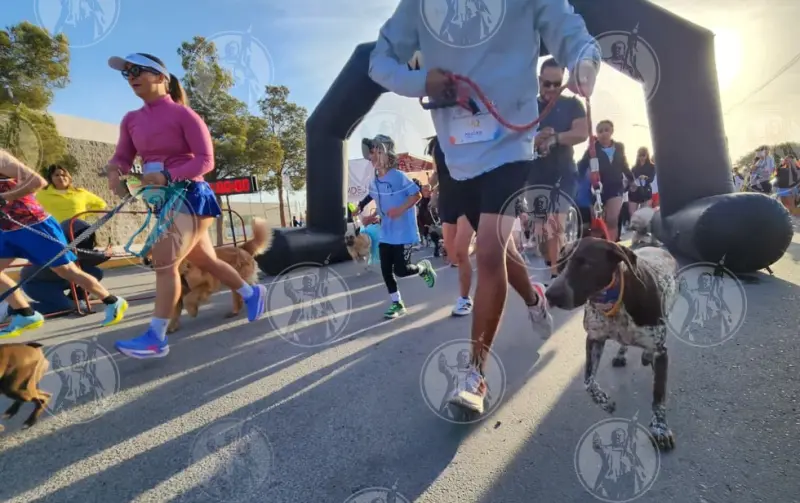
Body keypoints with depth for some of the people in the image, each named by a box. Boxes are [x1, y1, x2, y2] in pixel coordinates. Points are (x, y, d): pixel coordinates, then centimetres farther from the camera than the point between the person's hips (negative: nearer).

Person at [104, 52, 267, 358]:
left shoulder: (183, 114, -7)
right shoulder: (131, 120, 12)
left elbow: (206, 160, -14)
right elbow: (122, 156, 11)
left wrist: (167, 175, -25)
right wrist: (114, 170, -13)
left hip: (190, 195, -7)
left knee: (164, 261, -15)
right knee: (205, 261, 14)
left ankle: (156, 338, -7)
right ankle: (252, 293, 34)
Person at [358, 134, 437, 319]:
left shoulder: (399, 176, -14)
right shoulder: (373, 183, 5)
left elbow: (417, 195, -12)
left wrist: (400, 209, -22)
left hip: (404, 233, -6)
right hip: (385, 234, 7)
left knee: (400, 270, -6)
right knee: (386, 270, 5)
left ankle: (424, 268, 26)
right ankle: (397, 304, 21)